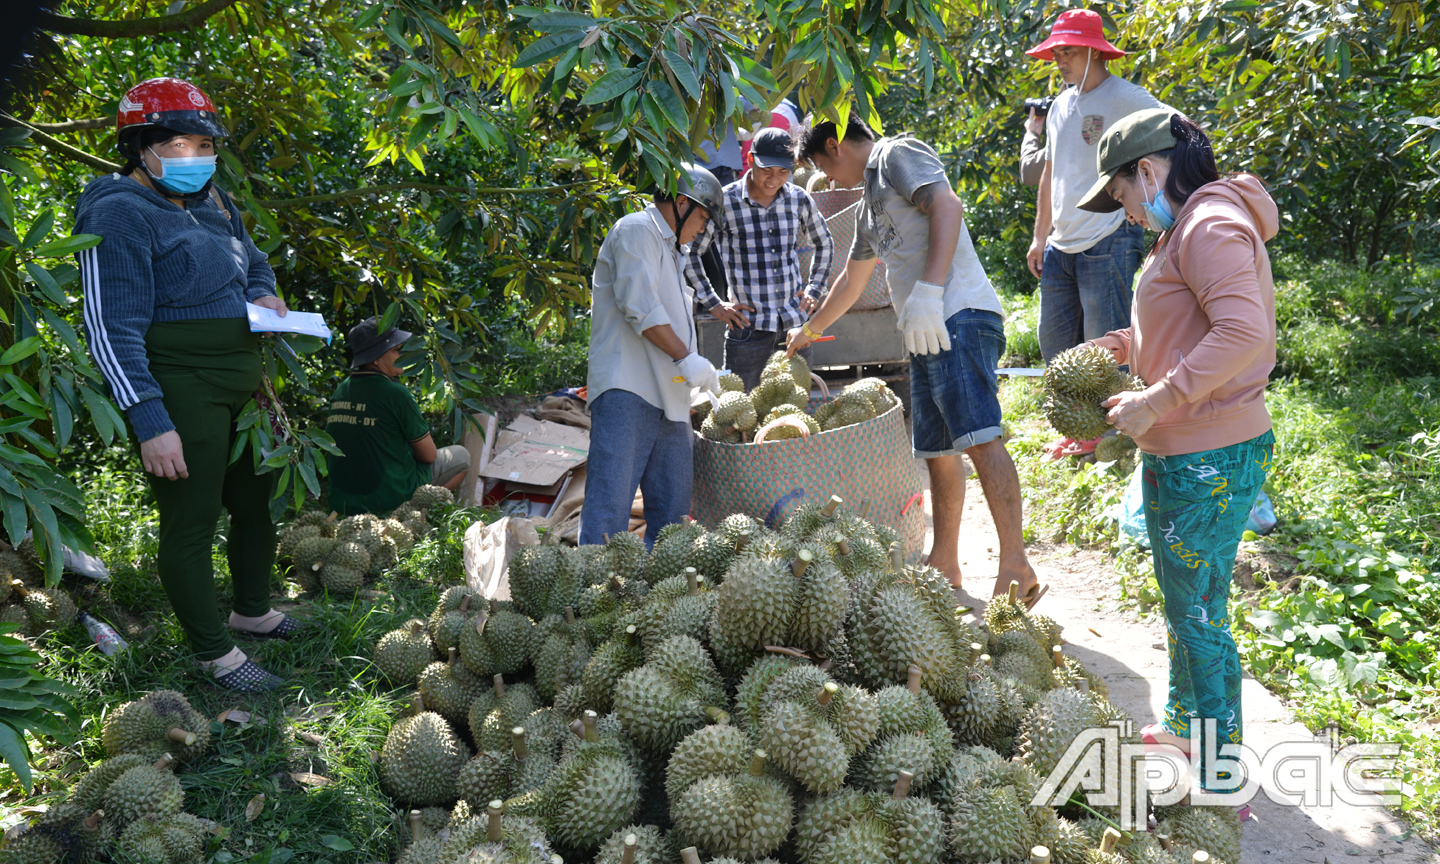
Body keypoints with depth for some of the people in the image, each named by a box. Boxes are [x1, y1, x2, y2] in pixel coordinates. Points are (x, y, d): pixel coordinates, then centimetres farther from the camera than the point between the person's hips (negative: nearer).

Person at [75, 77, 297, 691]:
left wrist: (262, 294, 5)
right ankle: (214, 652, 16)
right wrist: (150, 422, -24)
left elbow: (253, 261, 30)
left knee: (257, 500, 20)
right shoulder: (120, 213, -13)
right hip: (182, 391, -9)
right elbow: (110, 329, -18)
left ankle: (253, 610, 41)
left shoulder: (211, 201, 12)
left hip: (242, 380, 9)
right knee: (191, 520, 1)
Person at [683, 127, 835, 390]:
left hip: (795, 324, 4)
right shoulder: (724, 203, -7)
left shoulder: (799, 199, 5)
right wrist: (713, 304, -1)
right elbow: (689, 253, 2)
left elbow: (824, 243, 24)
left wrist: (813, 290, 14)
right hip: (748, 329, -4)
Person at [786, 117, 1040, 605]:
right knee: (938, 450, 11)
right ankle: (944, 566, 20)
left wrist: (929, 291, -25)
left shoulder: (898, 154, 3)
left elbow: (948, 205, -15)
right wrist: (810, 331, 55)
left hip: (957, 318, -10)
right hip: (926, 335, 10)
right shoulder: (870, 200, 31)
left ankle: (1015, 567, -21)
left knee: (979, 438, -18)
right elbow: (852, 279, 44)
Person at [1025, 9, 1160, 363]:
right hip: (1060, 248, 8)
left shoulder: (1124, 98, -6)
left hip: (1107, 244, -8)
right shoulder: (1060, 106, 17)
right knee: (1053, 345, 10)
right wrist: (1040, 238, 22)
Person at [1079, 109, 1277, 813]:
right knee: (1183, 601, 24)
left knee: (1199, 615, -1)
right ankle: (1186, 724, 42)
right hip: (1181, 455, 11)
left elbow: (1245, 334, -29)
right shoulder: (1189, 228, 16)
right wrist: (1140, 346, 12)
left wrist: (1156, 400, -26)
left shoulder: (1211, 225, -17)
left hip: (1208, 461, -11)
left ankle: (1221, 786, 12)